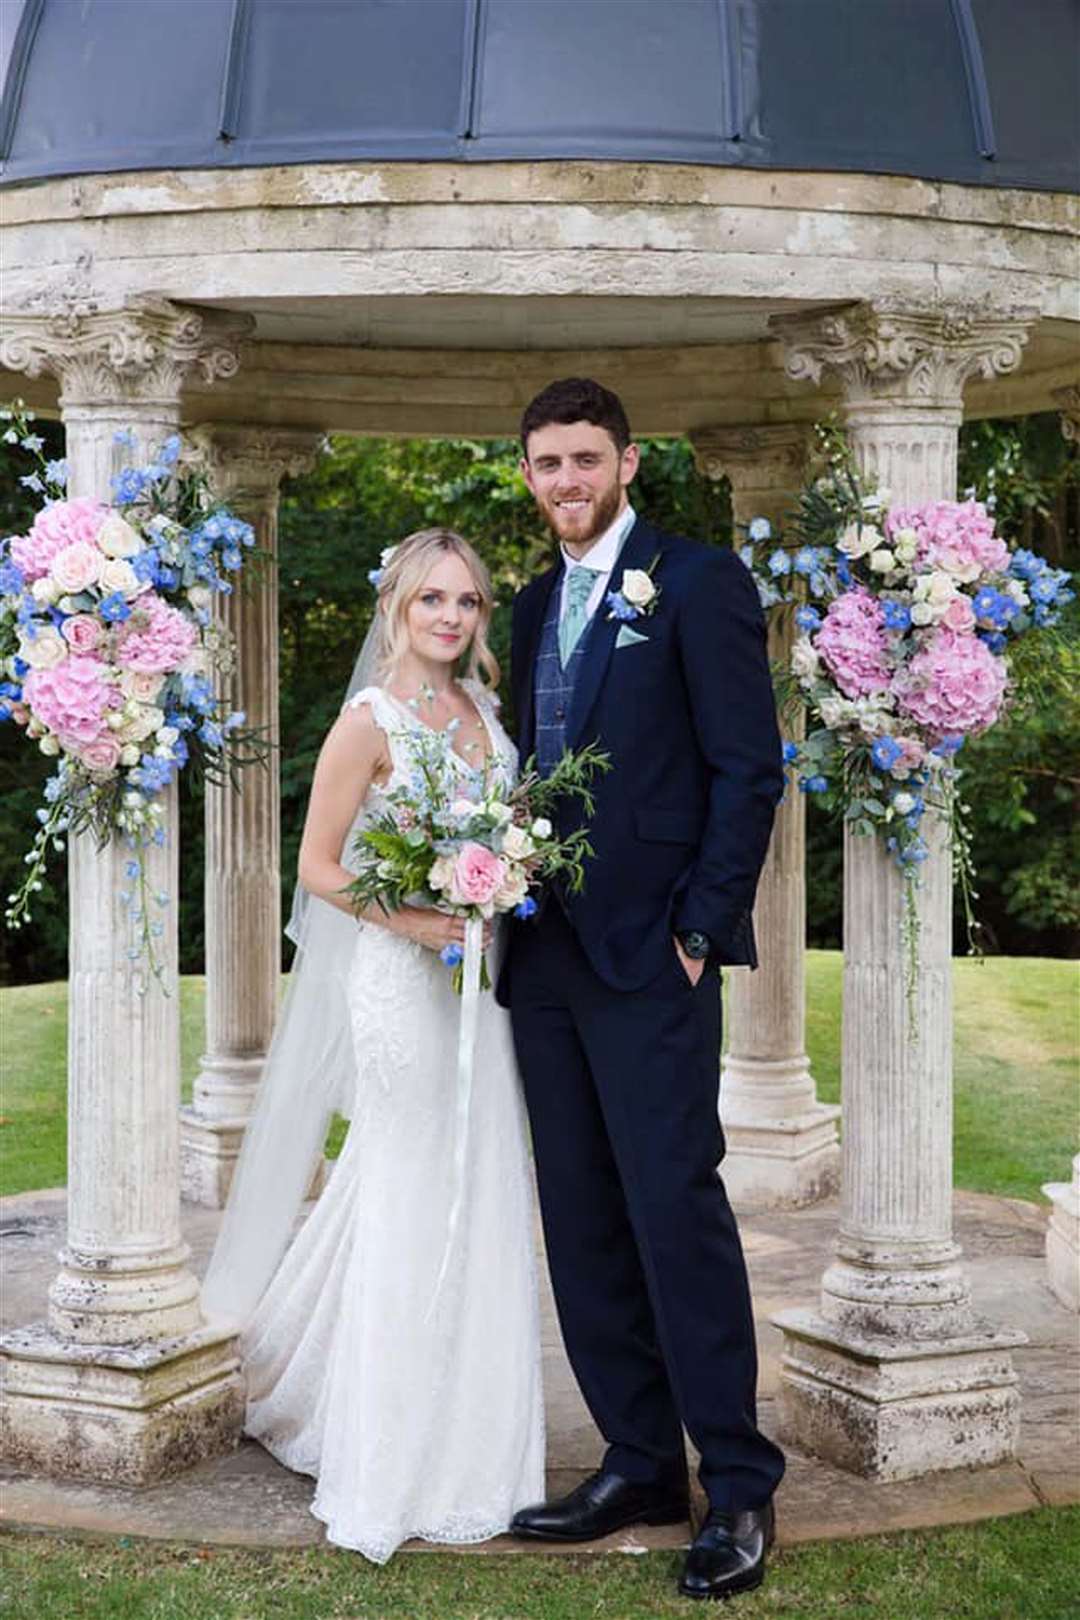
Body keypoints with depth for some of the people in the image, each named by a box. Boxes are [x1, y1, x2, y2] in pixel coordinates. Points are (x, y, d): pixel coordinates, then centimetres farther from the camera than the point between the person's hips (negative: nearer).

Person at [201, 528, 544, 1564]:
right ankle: (388, 1465, 12)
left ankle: (467, 1445, 23)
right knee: (407, 1204, -1)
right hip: (399, 978, -7)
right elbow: (317, 866, -9)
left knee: (481, 1197, 10)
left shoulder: (482, 711, 11)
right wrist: (414, 921, -20)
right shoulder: (370, 720, -9)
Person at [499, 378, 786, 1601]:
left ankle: (739, 1488, 2)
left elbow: (748, 770, -7)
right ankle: (639, 1464, 18)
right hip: (545, 953, 7)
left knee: (676, 1210, -8)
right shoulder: (534, 606, 18)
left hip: (649, 953, -7)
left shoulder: (697, 582, -3)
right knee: (582, 1223, 8)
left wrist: (701, 928, -12)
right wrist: (511, 905, 7)